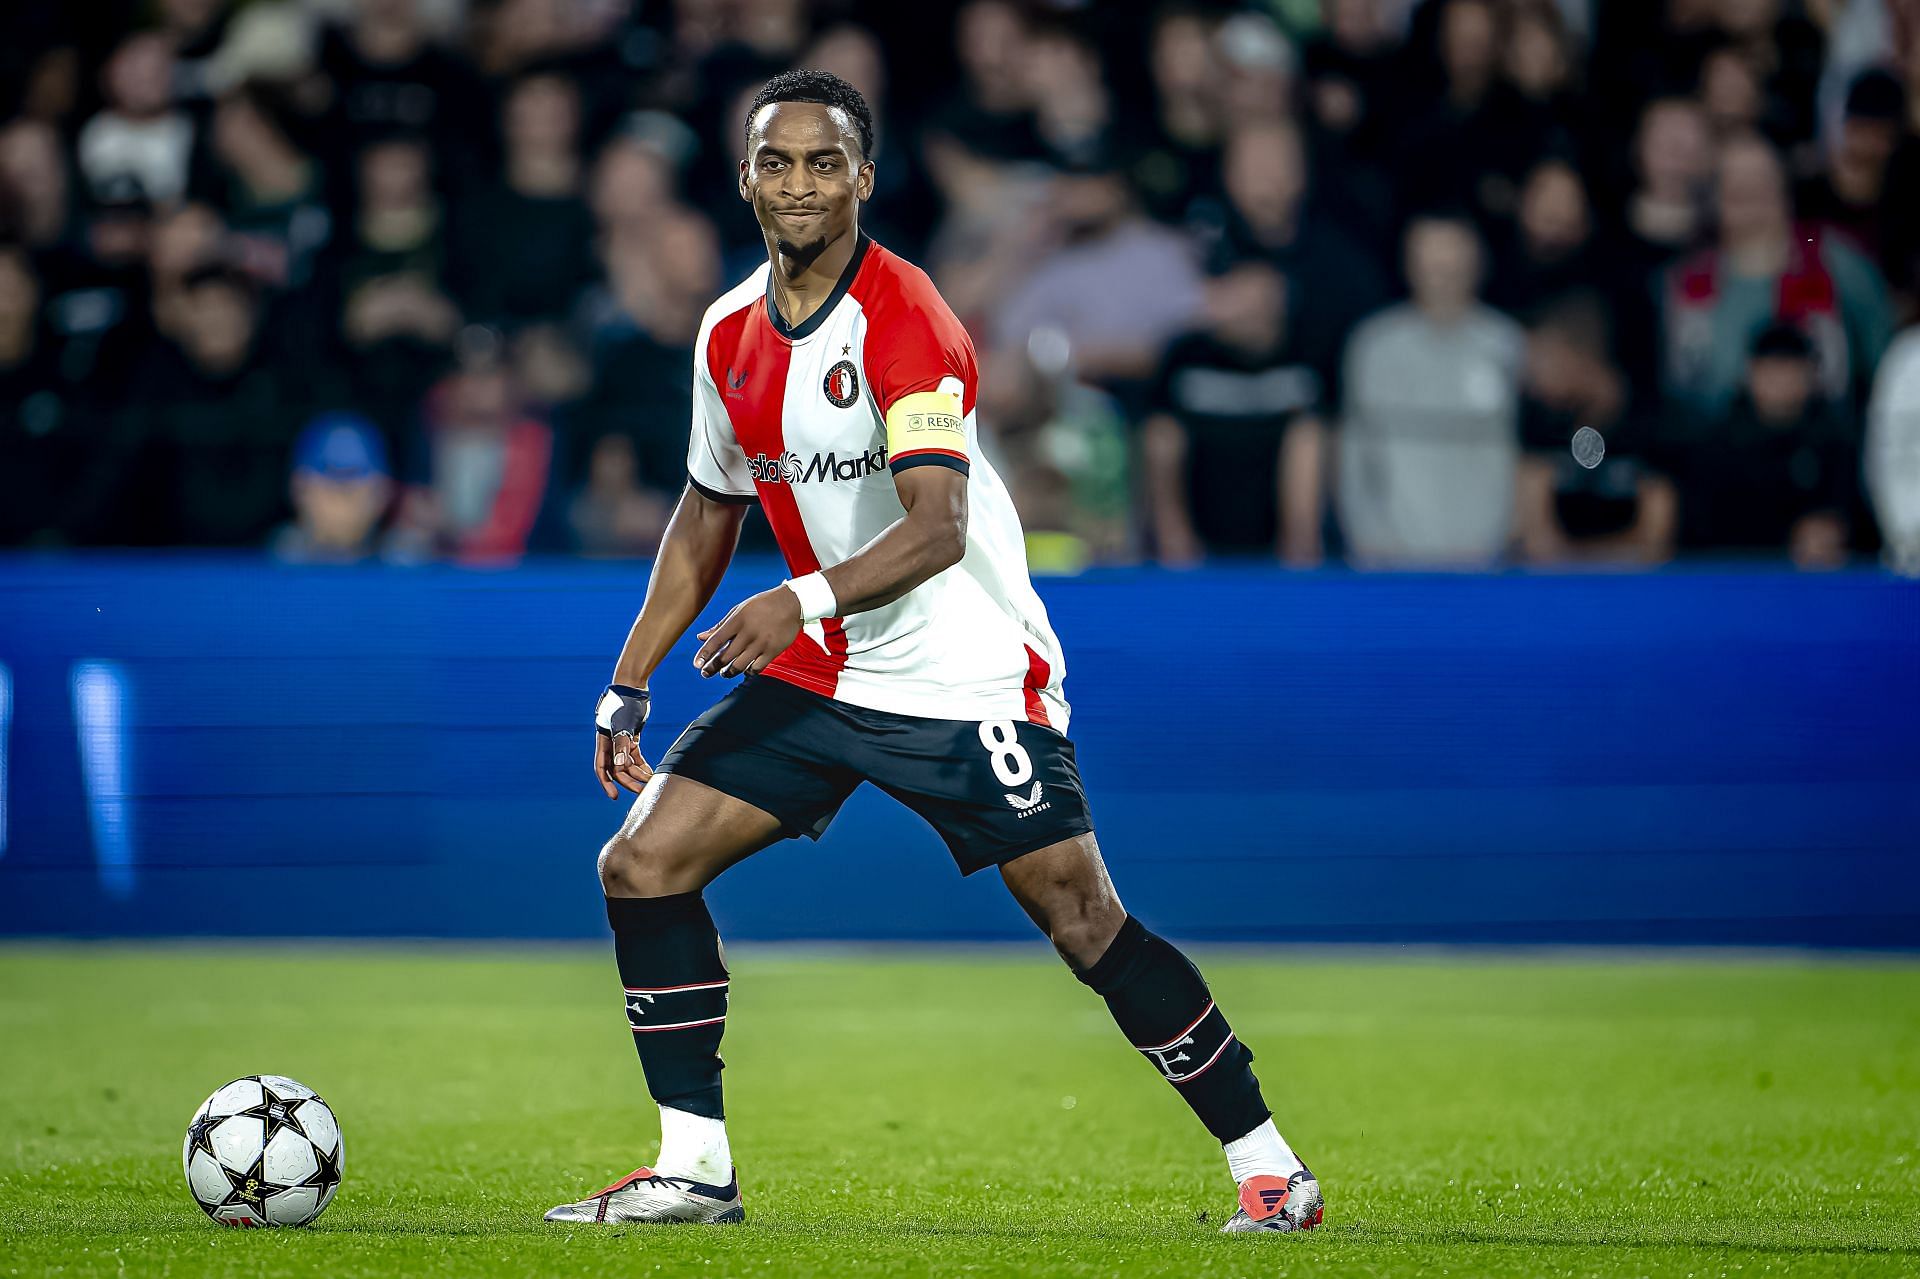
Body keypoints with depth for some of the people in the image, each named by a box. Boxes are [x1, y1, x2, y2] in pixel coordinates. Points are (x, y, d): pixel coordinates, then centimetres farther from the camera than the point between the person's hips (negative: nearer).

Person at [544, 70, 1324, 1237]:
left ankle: (1269, 1168, 4)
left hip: (965, 679, -7)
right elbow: (709, 515, 18)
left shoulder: (903, 320, -19)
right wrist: (629, 685, 14)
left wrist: (806, 601, -45)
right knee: (643, 864, -5)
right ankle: (696, 1169, 4)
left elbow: (938, 528, -29)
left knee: (1086, 923, -8)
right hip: (818, 677, 7)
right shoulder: (731, 334, 4)